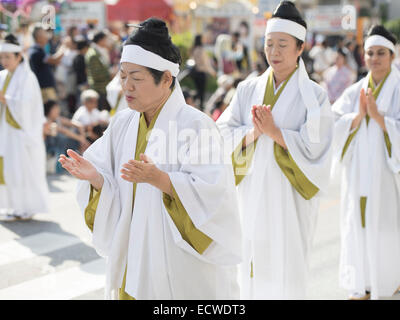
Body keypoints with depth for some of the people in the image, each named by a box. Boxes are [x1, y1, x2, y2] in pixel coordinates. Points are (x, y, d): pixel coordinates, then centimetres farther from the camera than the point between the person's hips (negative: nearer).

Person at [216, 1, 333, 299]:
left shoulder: (313, 95, -3)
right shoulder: (249, 89, 8)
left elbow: (315, 148, -10)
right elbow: (224, 133, 2)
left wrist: (274, 132, -19)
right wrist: (252, 133, -16)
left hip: (288, 197, -3)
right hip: (252, 194, 4)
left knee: (284, 272, 0)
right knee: (252, 264, 8)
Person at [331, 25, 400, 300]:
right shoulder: (355, 92, 8)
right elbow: (335, 126, -1)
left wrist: (377, 116, -20)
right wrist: (359, 115, -16)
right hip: (358, 171, 3)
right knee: (358, 225, 5)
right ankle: (362, 285, 14)